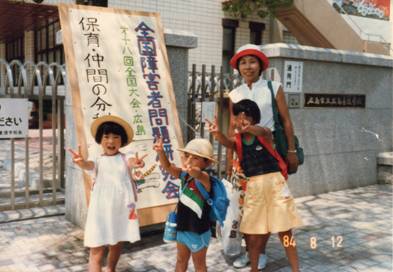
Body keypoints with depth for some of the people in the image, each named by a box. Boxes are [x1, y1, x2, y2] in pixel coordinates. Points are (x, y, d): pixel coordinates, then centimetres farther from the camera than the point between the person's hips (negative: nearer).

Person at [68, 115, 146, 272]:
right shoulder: (98, 161, -1)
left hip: (122, 210, 2)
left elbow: (131, 163, -23)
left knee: (117, 245, 20)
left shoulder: (125, 159, 0)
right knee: (96, 251, -3)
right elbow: (88, 165, -25)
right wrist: (81, 162, -50)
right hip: (101, 211, -2)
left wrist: (136, 164, -49)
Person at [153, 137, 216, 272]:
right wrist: (161, 152, -18)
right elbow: (168, 167, 1)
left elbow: (200, 175, -48)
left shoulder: (203, 177, -25)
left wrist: (195, 172, -72)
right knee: (181, 261, 24)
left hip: (198, 231, -7)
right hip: (183, 227, 7)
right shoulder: (185, 175, -2)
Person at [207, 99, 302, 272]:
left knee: (284, 230, 5)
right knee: (253, 231, 10)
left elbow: (262, 132, -29)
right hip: (253, 186, 3)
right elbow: (226, 142, -21)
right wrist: (217, 133, -45)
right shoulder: (237, 140, 2)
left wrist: (249, 128, -53)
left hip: (274, 182, -3)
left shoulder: (264, 134, -4)